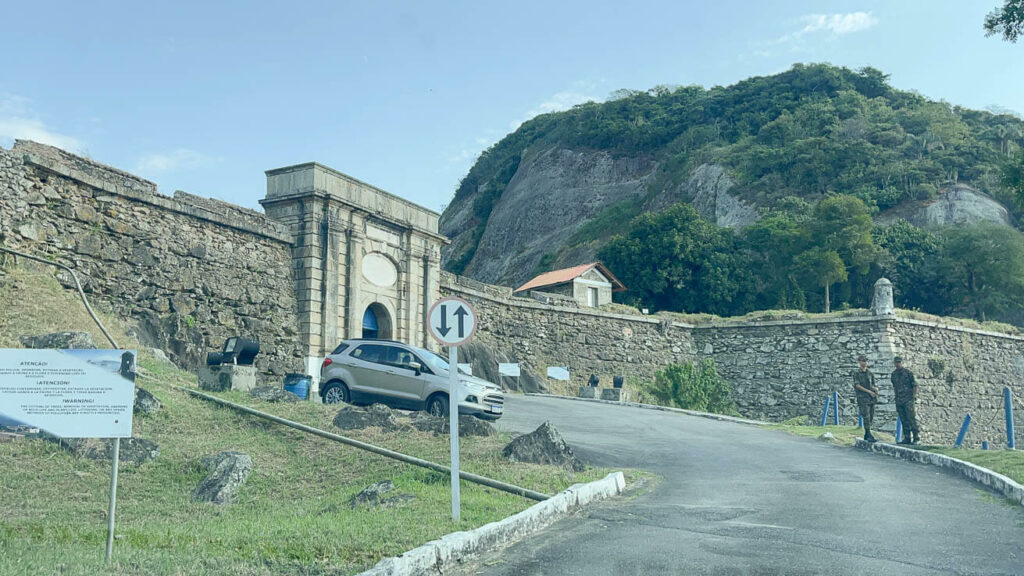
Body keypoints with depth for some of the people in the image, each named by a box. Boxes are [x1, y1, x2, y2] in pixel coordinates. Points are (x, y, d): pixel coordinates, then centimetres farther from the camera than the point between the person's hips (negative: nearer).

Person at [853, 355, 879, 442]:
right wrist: (869, 391, -18)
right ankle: (869, 436, -12)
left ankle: (866, 435, 16)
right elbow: (857, 385, -11)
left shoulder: (870, 373, 15)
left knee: (871, 417, 6)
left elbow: (874, 385, 13)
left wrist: (876, 389, -12)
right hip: (862, 398, -5)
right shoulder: (856, 373, 0)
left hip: (871, 398, 5)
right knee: (866, 417, -12)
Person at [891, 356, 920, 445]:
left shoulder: (908, 373, -4)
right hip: (899, 400, 5)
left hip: (908, 400, -5)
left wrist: (914, 395, -10)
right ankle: (907, 438, 10)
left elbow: (915, 385, -3)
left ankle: (916, 438, -7)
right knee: (904, 420, 6)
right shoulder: (894, 374, 12)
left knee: (911, 419, -9)